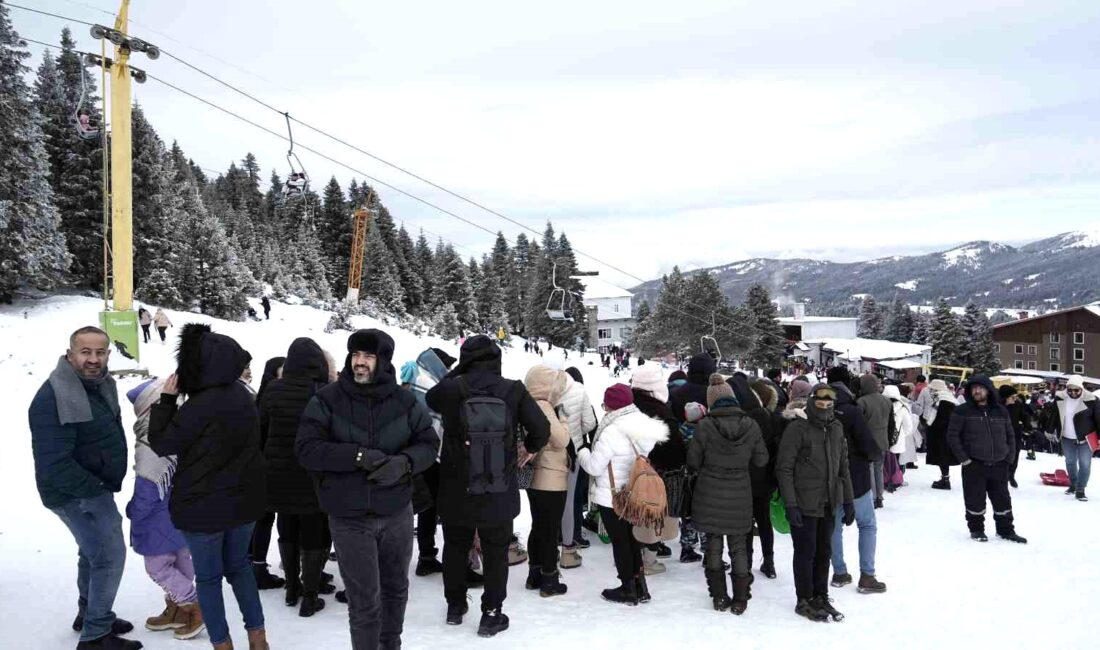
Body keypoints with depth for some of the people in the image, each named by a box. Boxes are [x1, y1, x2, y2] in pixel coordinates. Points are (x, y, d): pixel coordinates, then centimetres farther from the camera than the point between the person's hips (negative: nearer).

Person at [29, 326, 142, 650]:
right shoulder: (53, 399, -27)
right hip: (76, 493, -9)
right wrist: (96, 488, -20)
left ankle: (89, 615, 42)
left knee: (94, 551, 23)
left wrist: (106, 483, 8)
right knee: (110, 555, -6)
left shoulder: (99, 383, 2)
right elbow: (54, 464, -30)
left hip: (95, 486, 10)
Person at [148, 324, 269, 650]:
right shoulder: (241, 394, 0)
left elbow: (161, 443, -13)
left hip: (205, 504, -7)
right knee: (238, 564, 21)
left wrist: (167, 398, -5)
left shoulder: (201, 405, -25)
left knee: (208, 577, 10)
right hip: (244, 498, 7)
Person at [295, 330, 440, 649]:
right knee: (364, 601, 1)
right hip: (350, 519, -3)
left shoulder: (405, 401, -3)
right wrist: (358, 455, -25)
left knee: (396, 589, 21)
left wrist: (404, 463, -21)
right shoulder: (327, 400, -9)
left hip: (397, 514, 3)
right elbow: (307, 449, -14)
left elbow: (429, 444, 1)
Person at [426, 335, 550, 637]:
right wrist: (527, 448, 10)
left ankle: (455, 606, 34)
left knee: (455, 547, 21)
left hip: (456, 490, 1)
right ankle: (491, 614, 18)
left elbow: (430, 399, 14)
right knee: (496, 552, 14)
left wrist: (456, 372, 15)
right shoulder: (513, 390, -10)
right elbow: (541, 429, -9)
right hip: (499, 494, -1)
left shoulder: (452, 388, -10)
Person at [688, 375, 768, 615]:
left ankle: (719, 597, 18)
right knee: (738, 546, 13)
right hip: (739, 496, 2)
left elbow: (693, 461, -7)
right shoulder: (750, 425, -8)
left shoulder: (705, 426, -15)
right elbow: (761, 460, 1)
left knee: (713, 543, 13)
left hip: (710, 496, -1)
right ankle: (740, 599, 17)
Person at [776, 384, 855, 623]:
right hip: (804, 504, -6)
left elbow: (843, 467, 14)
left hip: (828, 504, 6)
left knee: (824, 551, 14)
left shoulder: (836, 428, 7)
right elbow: (784, 469, -14)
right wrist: (790, 504, -18)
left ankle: (821, 596, 28)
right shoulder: (797, 429, -13)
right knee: (806, 552, 4)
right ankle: (804, 601, 17)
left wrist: (848, 502, 12)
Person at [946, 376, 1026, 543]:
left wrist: (1008, 458, 6)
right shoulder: (962, 411, -4)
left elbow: (1010, 436, 15)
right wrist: (964, 458, -11)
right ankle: (976, 529, 20)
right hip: (973, 465, -3)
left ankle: (1006, 530, 27)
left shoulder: (1001, 412, 8)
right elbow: (952, 435, -6)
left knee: (1002, 499, 12)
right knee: (975, 500, 3)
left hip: (999, 466, 3)